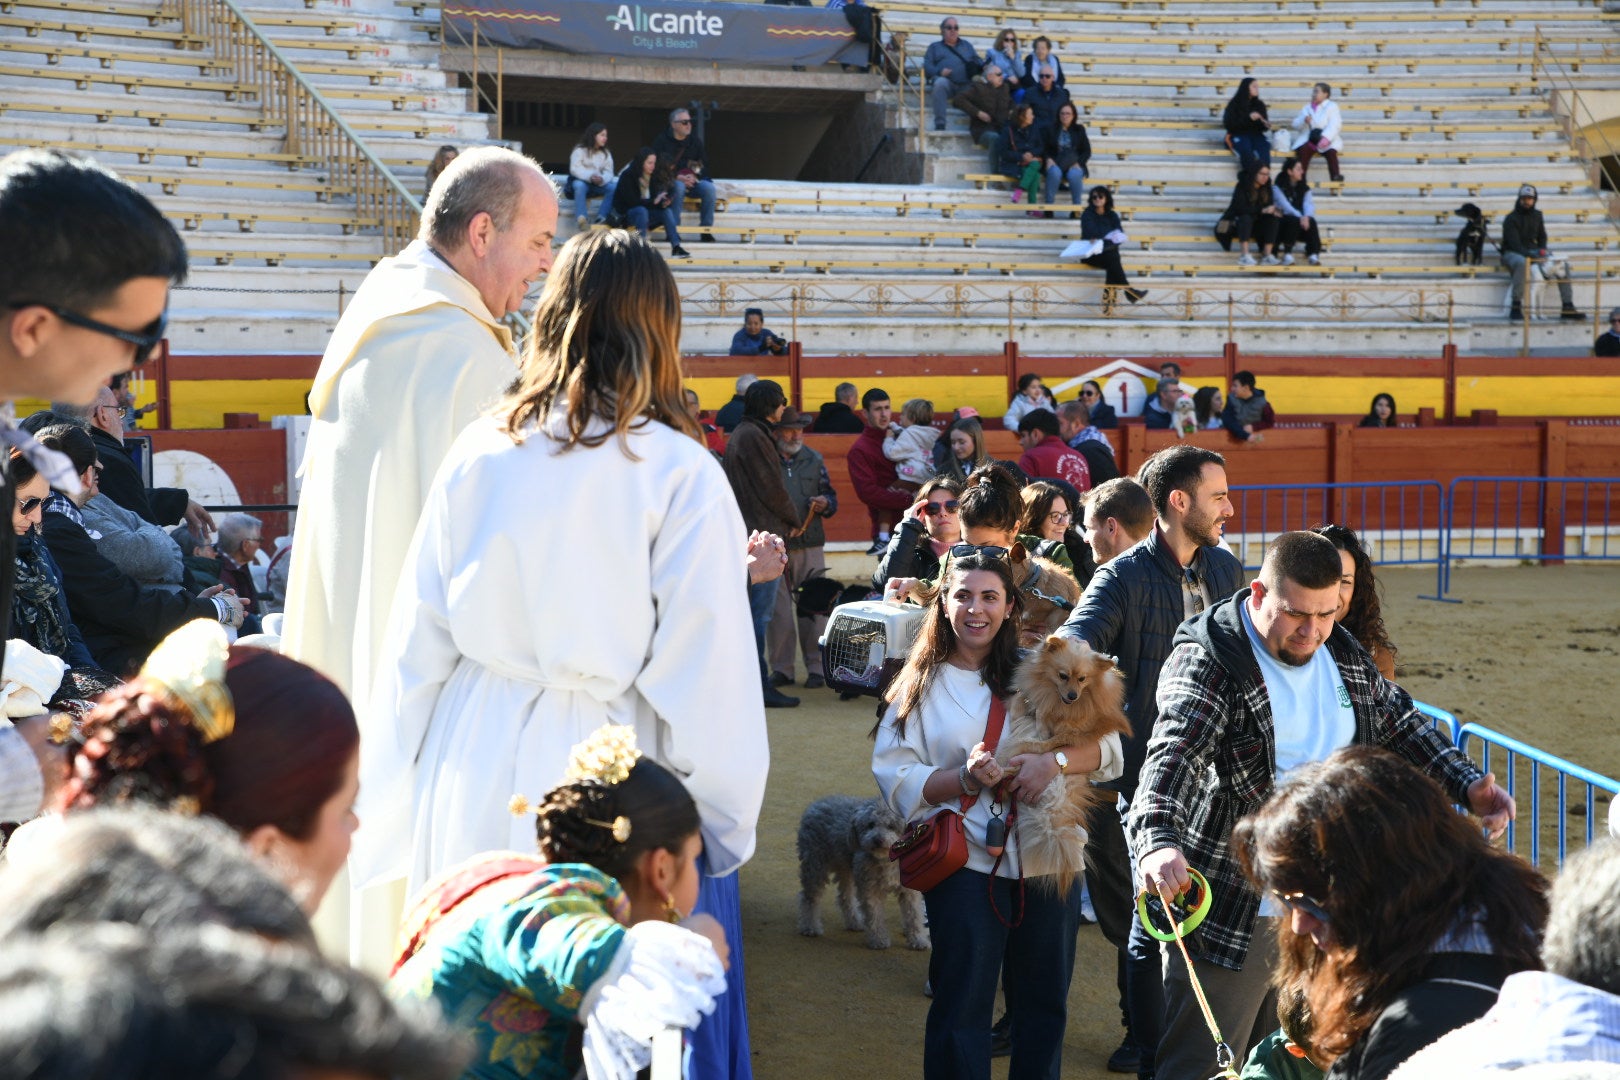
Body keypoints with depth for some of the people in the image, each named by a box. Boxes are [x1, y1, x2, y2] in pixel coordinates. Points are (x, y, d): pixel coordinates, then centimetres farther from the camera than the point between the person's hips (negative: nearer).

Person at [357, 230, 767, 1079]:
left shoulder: (479, 452, 0)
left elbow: (418, 640, 5)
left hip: (478, 778, 4)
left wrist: (399, 795, 15)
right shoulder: (678, 472, -11)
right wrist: (728, 819, -1)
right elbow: (703, 667, -10)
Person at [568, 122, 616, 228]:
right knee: (579, 185, -39)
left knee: (614, 186, -25)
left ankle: (601, 217, -28)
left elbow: (608, 172, -2)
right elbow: (575, 169, -15)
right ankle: (581, 217, -48)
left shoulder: (606, 153, 8)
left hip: (599, 184, 4)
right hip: (581, 181, -4)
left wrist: (602, 179, -26)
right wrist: (590, 177, -32)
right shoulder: (579, 150, -5)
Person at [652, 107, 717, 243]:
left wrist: (694, 176, -10)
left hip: (693, 179, 4)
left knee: (709, 188, -25)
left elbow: (705, 164, 11)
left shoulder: (695, 139, 8)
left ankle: (706, 230, -18)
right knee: (679, 187, -37)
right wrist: (677, 177, -19)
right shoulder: (662, 140, -4)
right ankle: (674, 230, -32)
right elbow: (657, 167, -8)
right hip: (670, 180, -4)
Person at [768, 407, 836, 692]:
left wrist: (825, 504, -6)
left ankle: (816, 667, 8)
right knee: (778, 611, 1)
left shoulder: (814, 459, 14)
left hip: (810, 545, 2)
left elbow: (830, 495, 16)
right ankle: (781, 668, 9)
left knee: (814, 608, 2)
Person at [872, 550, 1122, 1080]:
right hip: (967, 865, -2)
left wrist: (1053, 761, -19)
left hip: (1048, 859, 2)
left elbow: (1104, 746, 0)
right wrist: (965, 779, -19)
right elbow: (896, 778, -4)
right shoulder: (920, 686, 4)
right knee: (961, 1009, 2)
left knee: (1044, 1005, 12)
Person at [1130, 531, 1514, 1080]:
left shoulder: (1343, 653, 7)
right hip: (1231, 913, -7)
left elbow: (1401, 725, 20)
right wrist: (1157, 842, -51)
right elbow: (1174, 755, -32)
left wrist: (1468, 785, 4)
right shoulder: (1208, 662, -17)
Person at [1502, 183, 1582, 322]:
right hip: (1512, 253, -7)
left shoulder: (1537, 216, 10)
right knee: (1521, 263, -43)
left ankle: (1568, 307, -13)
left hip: (1532, 252, 7)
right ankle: (1516, 307, -42)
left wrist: (1542, 251, -4)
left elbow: (1542, 237, 18)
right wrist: (1530, 254, -32)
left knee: (1562, 263, -12)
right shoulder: (1511, 218, -12)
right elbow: (1514, 243, -20)